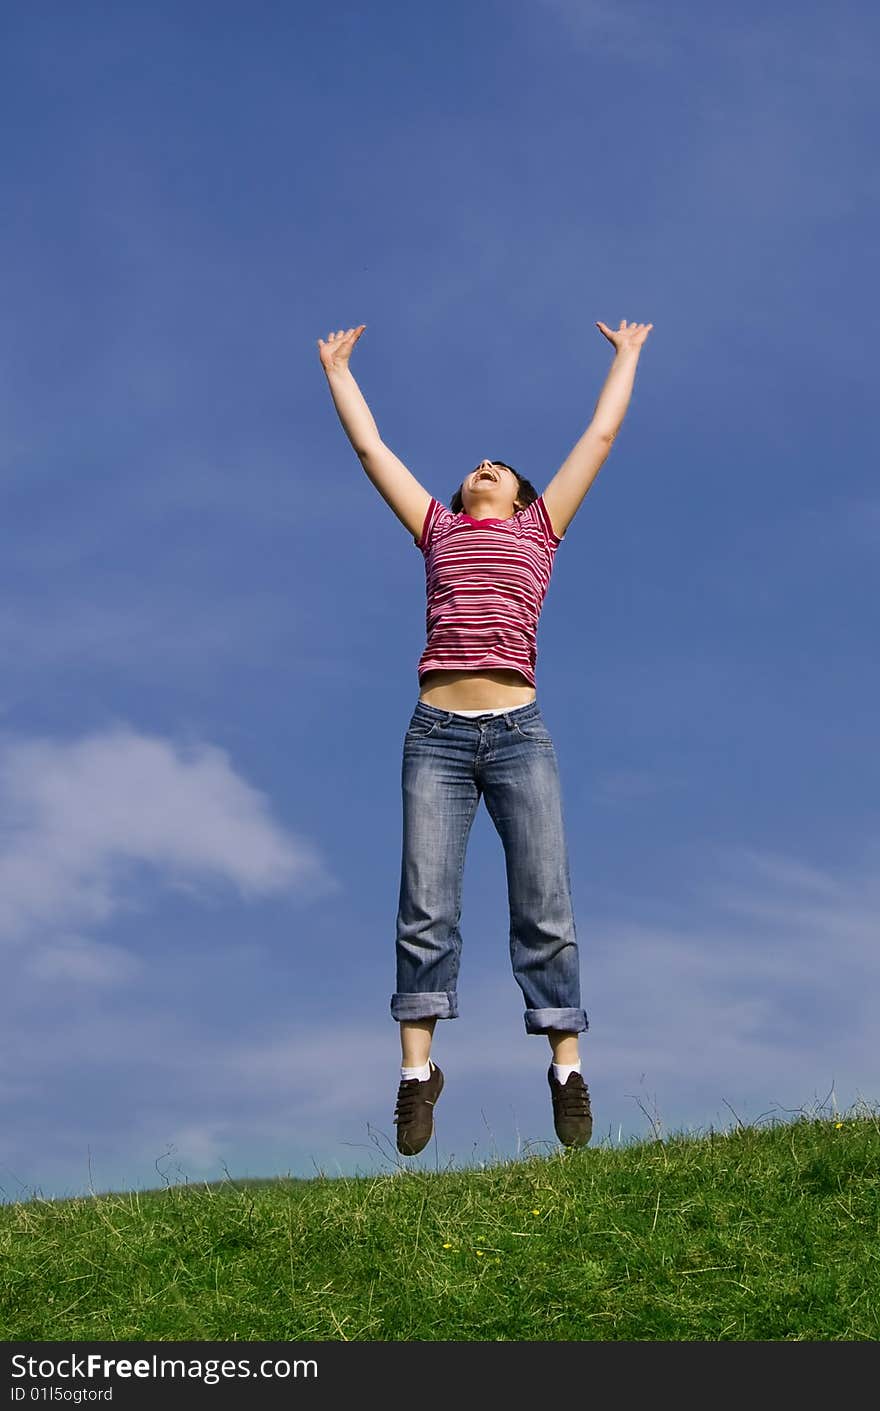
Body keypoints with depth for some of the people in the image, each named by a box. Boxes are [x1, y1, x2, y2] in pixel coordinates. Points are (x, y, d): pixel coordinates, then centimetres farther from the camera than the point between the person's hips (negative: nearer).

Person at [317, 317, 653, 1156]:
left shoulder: (538, 529, 18)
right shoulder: (437, 529, 19)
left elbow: (599, 436, 27)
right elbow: (370, 447, 29)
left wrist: (626, 356, 38)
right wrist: (337, 369, 38)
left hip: (518, 733, 0)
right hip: (436, 734, 1)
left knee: (544, 904, -4)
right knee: (425, 905, -6)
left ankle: (566, 1067, 1)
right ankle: (416, 1071, -3)